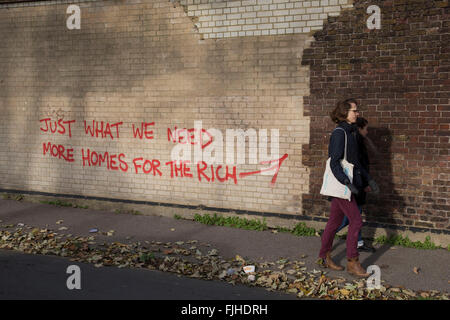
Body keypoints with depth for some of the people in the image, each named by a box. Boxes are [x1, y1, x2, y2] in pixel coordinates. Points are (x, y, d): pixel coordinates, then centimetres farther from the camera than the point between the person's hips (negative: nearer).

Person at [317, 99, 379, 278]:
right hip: (341, 184, -9)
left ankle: (324, 257, 22)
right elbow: (334, 163, -21)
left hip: (347, 183, 9)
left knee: (335, 221, 13)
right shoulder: (339, 133, -16)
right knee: (356, 221, -6)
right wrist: (348, 183, -30)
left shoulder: (350, 132, 14)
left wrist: (368, 179, 17)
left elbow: (355, 161, 21)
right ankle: (352, 263, 3)